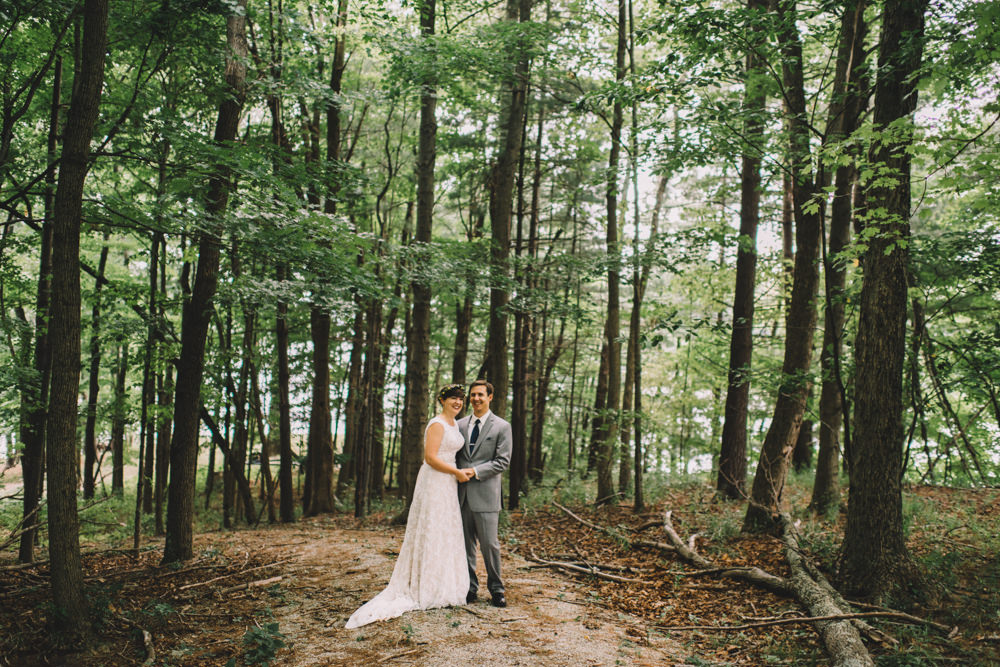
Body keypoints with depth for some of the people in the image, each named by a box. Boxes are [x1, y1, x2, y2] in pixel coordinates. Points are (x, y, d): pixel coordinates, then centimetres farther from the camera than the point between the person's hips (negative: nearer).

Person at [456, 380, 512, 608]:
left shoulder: (502, 427, 1)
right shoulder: (460, 425, 13)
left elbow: (502, 461, -5)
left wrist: (475, 471, -14)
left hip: (485, 494, -4)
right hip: (461, 493, 4)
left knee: (489, 544, -2)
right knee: (465, 544, 8)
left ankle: (496, 589, 14)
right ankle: (469, 587, 19)